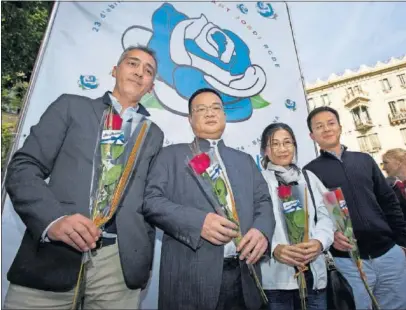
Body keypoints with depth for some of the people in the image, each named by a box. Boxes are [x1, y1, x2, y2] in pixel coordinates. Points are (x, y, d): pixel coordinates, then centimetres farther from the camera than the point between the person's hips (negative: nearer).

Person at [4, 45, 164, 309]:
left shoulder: (154, 134, 14)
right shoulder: (71, 106, 8)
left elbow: (149, 201, 13)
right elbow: (23, 168, 0)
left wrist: (145, 262, 10)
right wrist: (53, 218, -16)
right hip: (51, 258, -1)